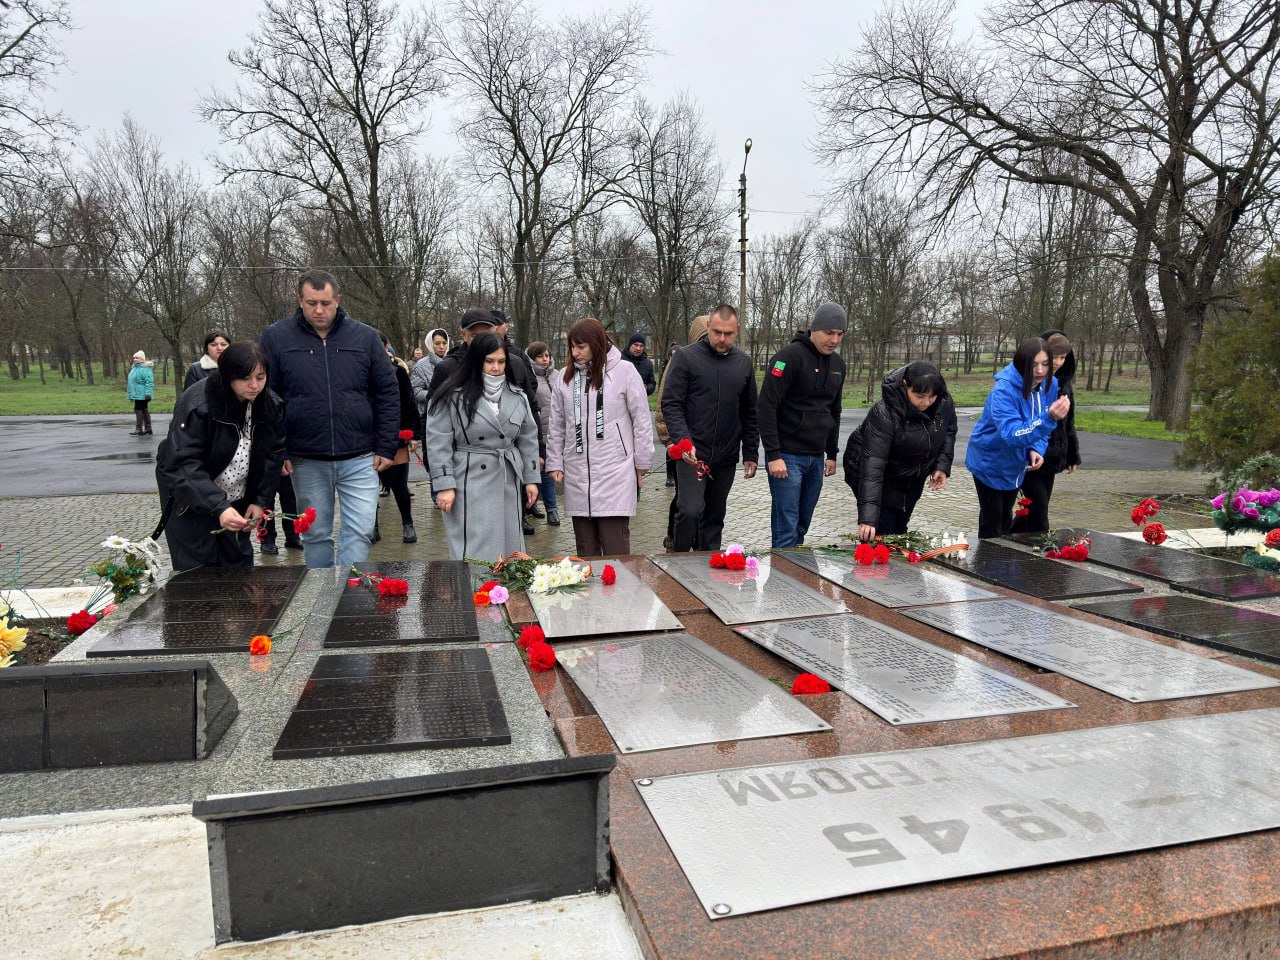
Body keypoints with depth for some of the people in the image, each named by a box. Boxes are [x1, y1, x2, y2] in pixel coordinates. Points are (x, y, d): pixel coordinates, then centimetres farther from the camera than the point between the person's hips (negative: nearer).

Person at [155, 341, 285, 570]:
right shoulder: (197, 404, -25)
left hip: (237, 499, 5)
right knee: (196, 571, -5)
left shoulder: (271, 405, -8)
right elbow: (184, 464, -30)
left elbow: (273, 455, 1)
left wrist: (261, 500, -8)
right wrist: (219, 506, -41)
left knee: (240, 564, 9)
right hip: (189, 499, -5)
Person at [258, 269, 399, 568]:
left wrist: (387, 447, -1)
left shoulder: (365, 337, 1)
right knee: (316, 534, 12)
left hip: (359, 458, 0)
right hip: (306, 461, 1)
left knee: (360, 530, -5)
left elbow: (387, 394, 4)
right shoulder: (275, 338, 0)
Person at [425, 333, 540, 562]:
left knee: (508, 546, 11)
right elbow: (438, 443, -8)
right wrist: (444, 485, -13)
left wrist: (531, 478, 10)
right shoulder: (452, 396, -7)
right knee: (475, 552, -3)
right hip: (469, 484, -5)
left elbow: (529, 439, 14)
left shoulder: (517, 396, 9)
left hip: (508, 482, 5)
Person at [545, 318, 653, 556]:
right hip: (577, 475, 4)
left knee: (616, 551, -5)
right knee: (585, 549, 11)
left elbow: (641, 419, 1)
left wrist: (642, 462, 3)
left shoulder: (624, 371, -3)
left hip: (615, 472, -4)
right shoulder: (565, 378, 8)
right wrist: (555, 463, 10)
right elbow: (556, 425, 15)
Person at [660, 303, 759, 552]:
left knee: (715, 517, 12)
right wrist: (683, 441, -22)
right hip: (692, 453, -4)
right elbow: (671, 404, -8)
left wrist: (751, 454, 11)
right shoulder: (686, 357, -4)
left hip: (726, 457, 5)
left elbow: (749, 413, 15)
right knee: (690, 510, -16)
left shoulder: (744, 363, 10)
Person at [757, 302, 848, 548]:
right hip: (787, 456, -7)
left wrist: (832, 454, 18)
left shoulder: (837, 364, 13)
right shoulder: (791, 356, -12)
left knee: (802, 526, 12)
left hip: (816, 458, 7)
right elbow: (767, 406, -16)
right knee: (786, 528, -6)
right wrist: (773, 454, -19)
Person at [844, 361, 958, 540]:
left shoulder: (945, 403, -17)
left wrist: (942, 465, -8)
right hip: (881, 478, -6)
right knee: (881, 533, -10)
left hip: (911, 478, 6)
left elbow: (949, 431, 8)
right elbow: (873, 465, -40)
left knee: (899, 530, 14)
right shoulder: (884, 414, -35)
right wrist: (867, 517, -47)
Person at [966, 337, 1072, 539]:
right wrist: (1048, 418, -54)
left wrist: (1037, 450, -16)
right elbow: (1012, 435, -42)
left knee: (1006, 517, 21)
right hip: (990, 463, -6)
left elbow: (1039, 428, 3)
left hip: (1014, 465, 6)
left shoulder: (1049, 385, -10)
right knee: (991, 522, 1)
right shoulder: (1003, 391, -31)